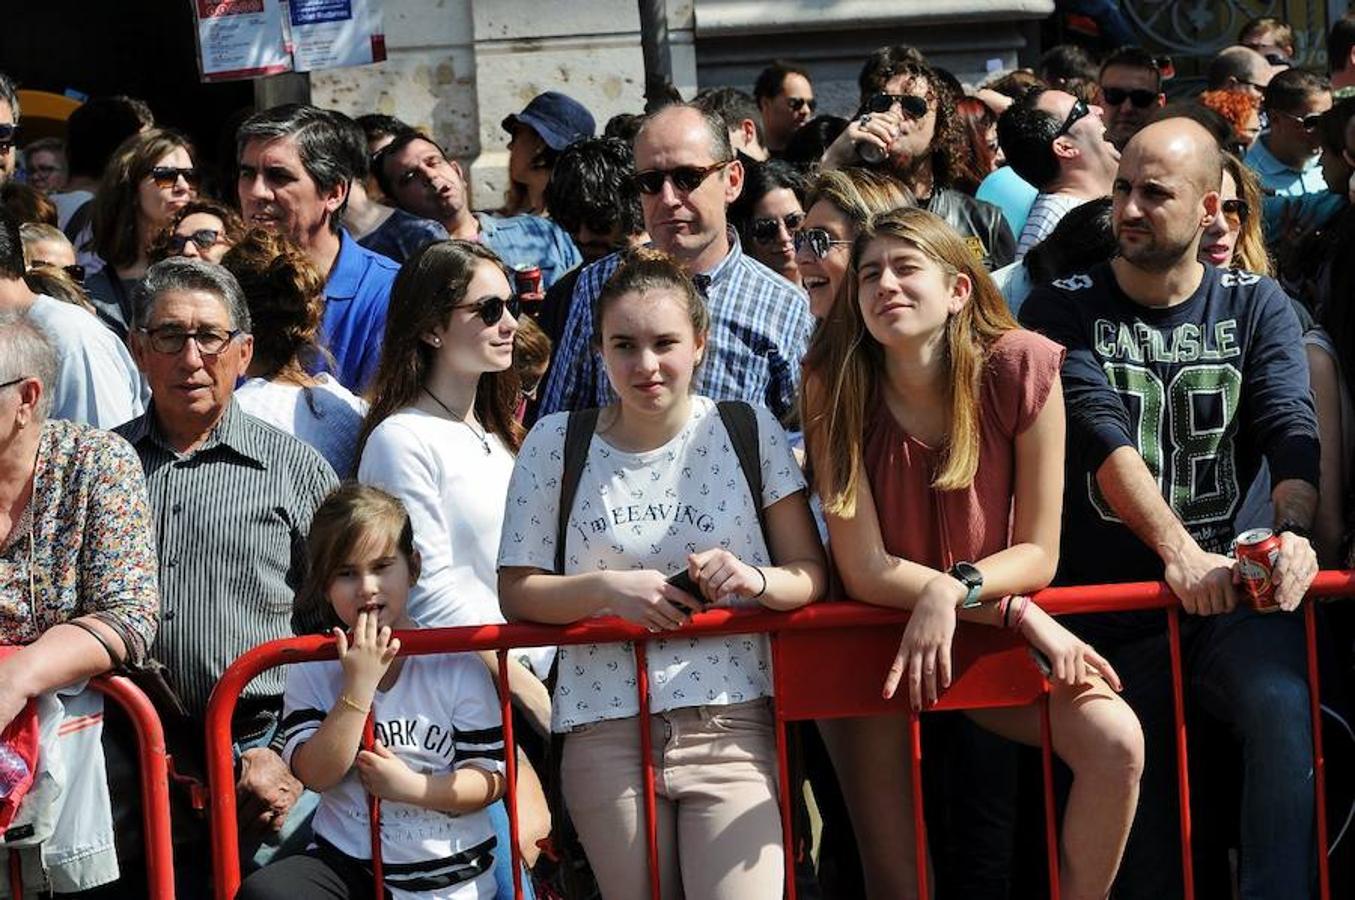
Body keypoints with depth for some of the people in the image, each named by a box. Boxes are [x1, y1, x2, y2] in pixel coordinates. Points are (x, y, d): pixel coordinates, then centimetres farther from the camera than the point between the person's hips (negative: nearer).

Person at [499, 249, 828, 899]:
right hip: (605, 733, 1)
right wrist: (608, 587, -14)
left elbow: (813, 574, 5)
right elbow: (516, 592, 3)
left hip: (732, 723, -1)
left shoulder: (750, 430, 4)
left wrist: (756, 580, -16)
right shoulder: (555, 444, 4)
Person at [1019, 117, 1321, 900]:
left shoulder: (1256, 307, 8)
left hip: (1229, 590, 0)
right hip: (1110, 604, 0)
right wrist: (1179, 552, -29)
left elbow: (1291, 428, -6)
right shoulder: (1064, 311, 2)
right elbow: (1103, 436, -13)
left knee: (1286, 708, -33)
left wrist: (1294, 529, -29)